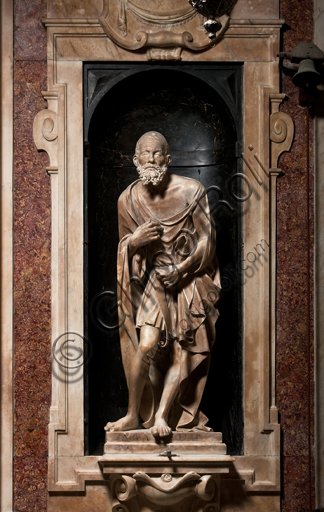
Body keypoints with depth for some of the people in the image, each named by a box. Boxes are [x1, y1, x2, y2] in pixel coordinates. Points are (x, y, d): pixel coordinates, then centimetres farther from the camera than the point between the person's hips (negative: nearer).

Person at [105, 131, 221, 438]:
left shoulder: (190, 191, -9)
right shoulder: (128, 199, -2)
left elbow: (206, 241, -6)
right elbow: (125, 248, 8)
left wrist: (180, 270, -16)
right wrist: (134, 242, -16)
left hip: (191, 277, 0)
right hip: (153, 280, 1)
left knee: (184, 348, -5)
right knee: (146, 346, -13)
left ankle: (162, 415, 4)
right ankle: (133, 415, 2)